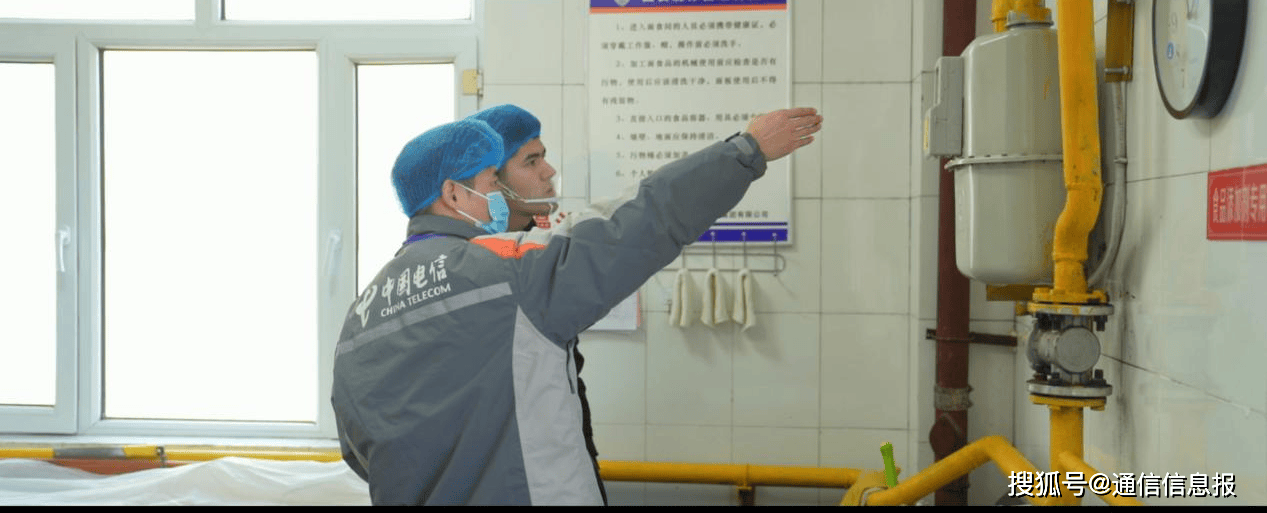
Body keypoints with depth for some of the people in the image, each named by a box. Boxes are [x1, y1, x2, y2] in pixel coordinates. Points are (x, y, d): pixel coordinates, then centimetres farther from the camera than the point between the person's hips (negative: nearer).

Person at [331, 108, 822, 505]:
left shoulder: (359, 313, 5)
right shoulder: (509, 265, -15)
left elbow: (359, 454, 11)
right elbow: (643, 222, -15)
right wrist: (749, 148, -7)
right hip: (528, 492, -7)